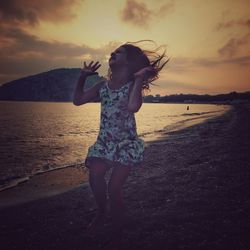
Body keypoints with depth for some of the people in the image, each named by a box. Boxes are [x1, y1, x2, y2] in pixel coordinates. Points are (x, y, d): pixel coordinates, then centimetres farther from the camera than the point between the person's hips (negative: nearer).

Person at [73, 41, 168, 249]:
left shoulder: (133, 85, -7)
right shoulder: (103, 86, 9)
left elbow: (133, 107, -30)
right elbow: (77, 100, 12)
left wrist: (139, 78, -23)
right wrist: (83, 77, 8)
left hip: (126, 143, -4)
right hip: (104, 142, 4)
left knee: (114, 188, -9)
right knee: (95, 175, -22)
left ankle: (117, 233, 14)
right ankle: (102, 212, 8)